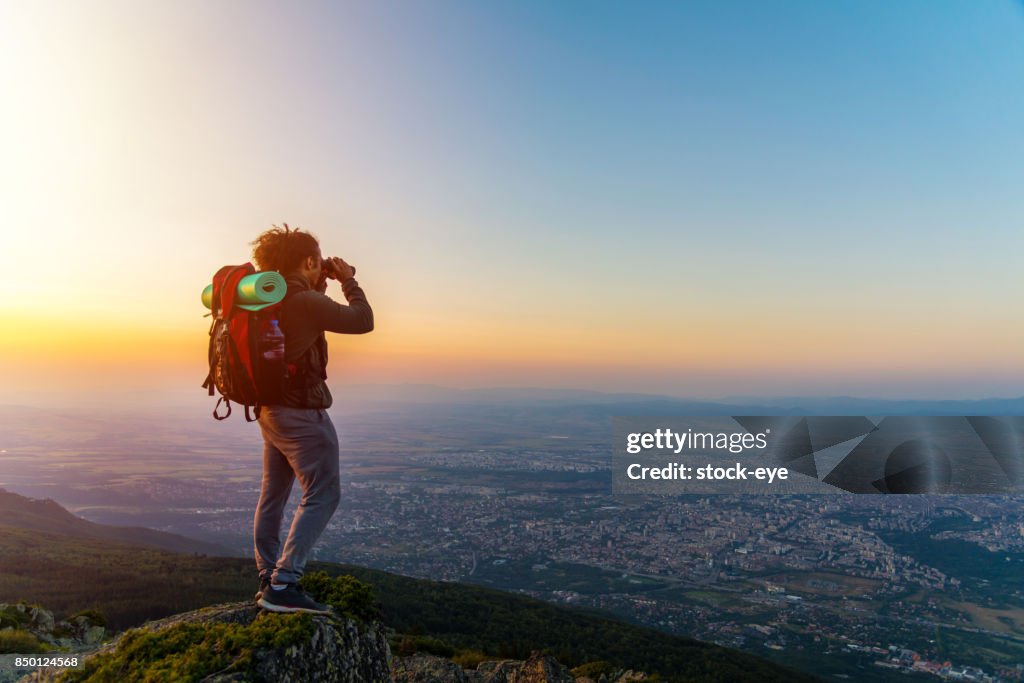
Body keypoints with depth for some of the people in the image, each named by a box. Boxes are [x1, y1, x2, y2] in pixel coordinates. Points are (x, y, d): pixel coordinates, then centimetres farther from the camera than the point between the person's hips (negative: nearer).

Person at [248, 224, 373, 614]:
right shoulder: (305, 301, -19)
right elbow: (362, 321, -15)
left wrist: (320, 287, 17)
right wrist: (348, 281, -3)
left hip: (271, 409, 10)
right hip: (301, 412, -10)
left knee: (273, 495, 15)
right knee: (322, 495, -5)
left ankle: (268, 580, 25)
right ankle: (282, 585, -9)